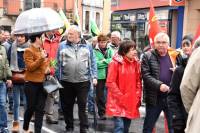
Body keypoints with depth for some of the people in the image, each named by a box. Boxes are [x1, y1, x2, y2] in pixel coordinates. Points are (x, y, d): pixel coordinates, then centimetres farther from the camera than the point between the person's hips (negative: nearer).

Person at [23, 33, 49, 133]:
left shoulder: (41, 50, 13)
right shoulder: (28, 51, -10)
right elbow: (30, 67, -19)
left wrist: (47, 69, 4)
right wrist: (41, 58, -24)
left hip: (42, 83, 6)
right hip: (32, 83, -6)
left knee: (40, 109, 4)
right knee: (31, 108, 6)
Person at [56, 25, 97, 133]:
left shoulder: (87, 46, 6)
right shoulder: (62, 46, 5)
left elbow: (92, 63, 8)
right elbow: (58, 63, 6)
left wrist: (94, 77, 0)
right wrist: (58, 78, 3)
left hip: (83, 81, -1)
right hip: (66, 81, 1)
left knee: (83, 105, 2)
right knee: (67, 106, 10)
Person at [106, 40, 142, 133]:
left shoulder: (136, 63, 5)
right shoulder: (115, 63, -11)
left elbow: (138, 82, 10)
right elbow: (110, 82, -12)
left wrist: (137, 97, 2)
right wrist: (120, 97, -13)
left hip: (131, 101, 5)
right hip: (118, 102, -5)